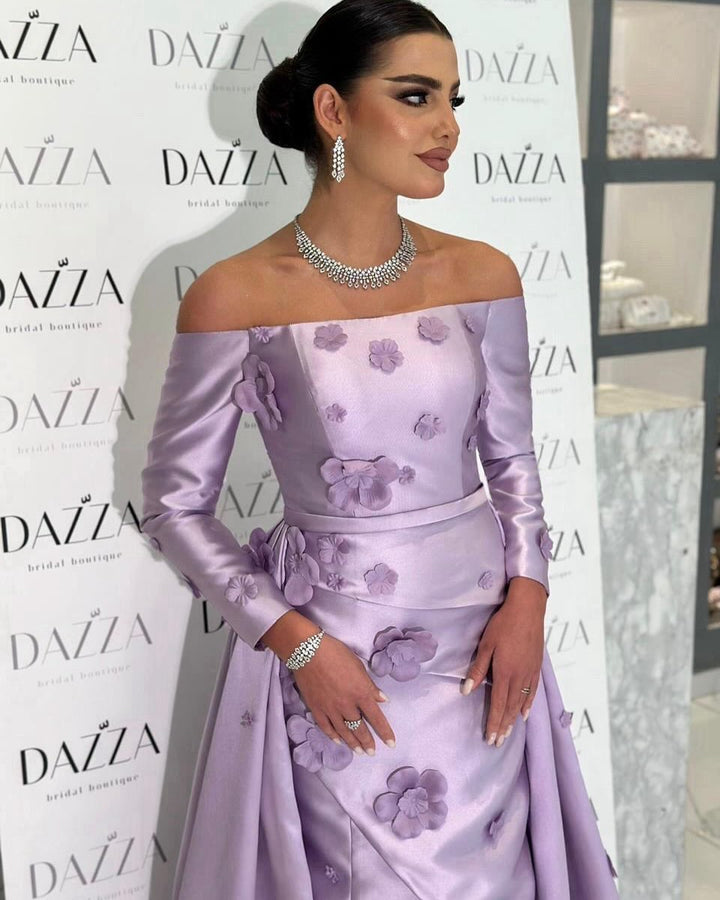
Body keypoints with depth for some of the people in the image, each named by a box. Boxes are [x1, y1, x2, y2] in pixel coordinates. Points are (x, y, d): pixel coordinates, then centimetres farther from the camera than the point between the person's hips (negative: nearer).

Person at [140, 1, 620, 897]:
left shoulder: (482, 274, -2)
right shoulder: (235, 295, -12)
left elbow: (512, 458, 9)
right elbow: (174, 503, -5)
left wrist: (526, 596, -6)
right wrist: (296, 643, -12)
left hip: (481, 637, 3)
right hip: (328, 646, -3)